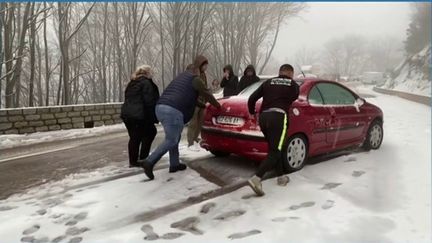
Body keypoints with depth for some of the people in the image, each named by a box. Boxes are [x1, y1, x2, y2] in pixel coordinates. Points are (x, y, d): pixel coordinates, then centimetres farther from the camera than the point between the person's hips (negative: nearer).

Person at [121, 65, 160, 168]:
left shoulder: (131, 83, 21)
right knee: (150, 133, 7)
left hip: (126, 114, 8)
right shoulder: (146, 83, -6)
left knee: (134, 138, 14)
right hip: (139, 115, -8)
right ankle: (143, 160, 5)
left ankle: (133, 161, 18)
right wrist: (152, 117, -10)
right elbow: (149, 101, -13)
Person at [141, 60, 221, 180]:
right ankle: (149, 162, -12)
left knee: (174, 137, 19)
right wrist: (218, 106, 30)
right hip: (173, 111, -9)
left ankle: (174, 164, 21)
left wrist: (203, 105, 49)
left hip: (160, 107, 9)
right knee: (171, 140, -4)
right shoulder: (195, 79, 8)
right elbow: (207, 94, 15)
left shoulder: (181, 77, 32)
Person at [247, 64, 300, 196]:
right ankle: (256, 178, -23)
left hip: (263, 117, 5)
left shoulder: (268, 82, 19)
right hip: (278, 117, -5)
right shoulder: (293, 85, 13)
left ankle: (281, 176, 28)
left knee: (274, 148, 20)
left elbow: (252, 98, 14)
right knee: (275, 152, -7)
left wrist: (252, 112, 28)